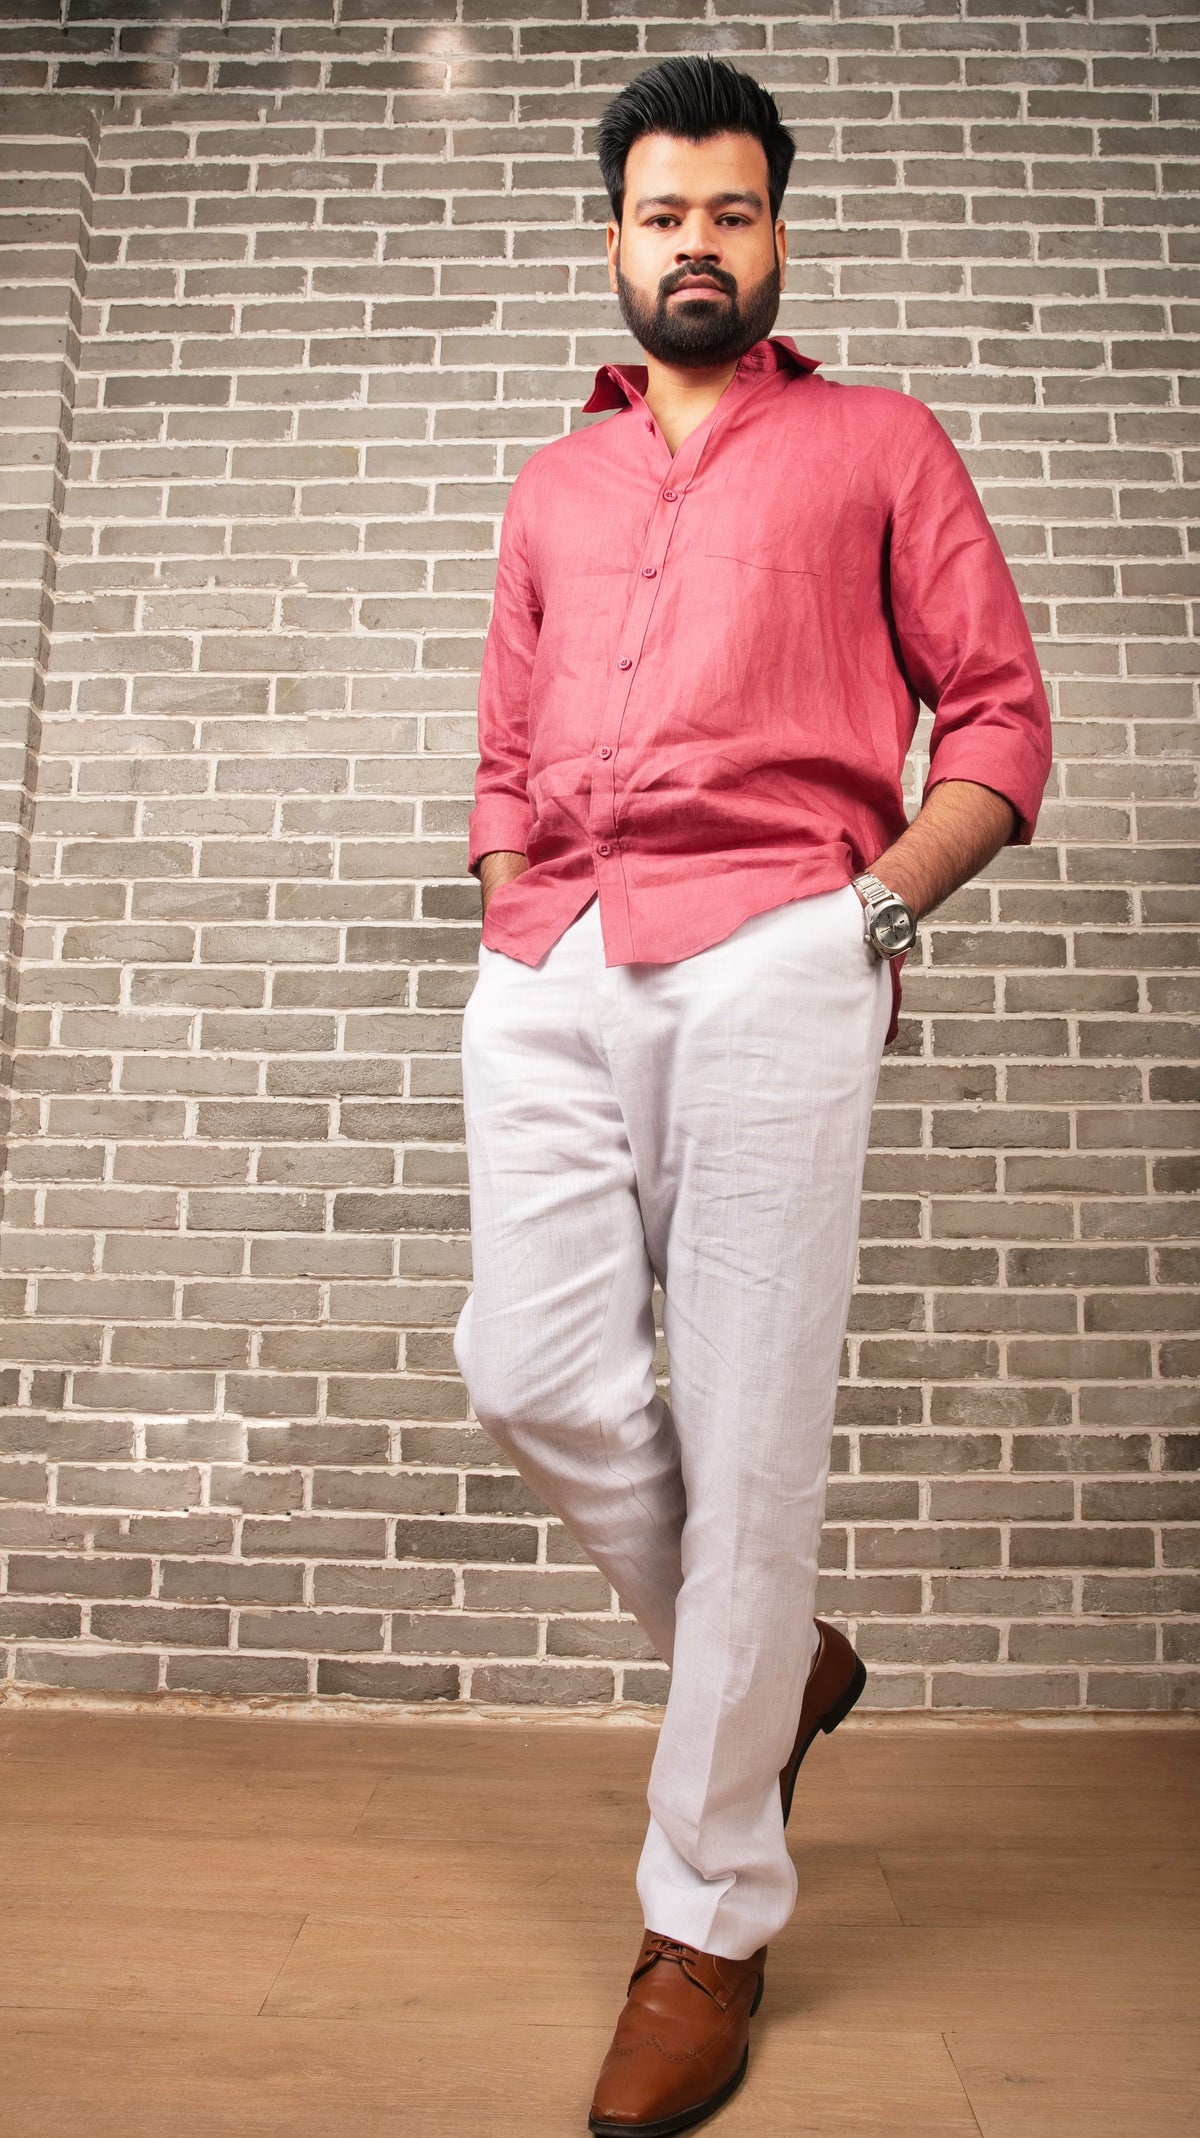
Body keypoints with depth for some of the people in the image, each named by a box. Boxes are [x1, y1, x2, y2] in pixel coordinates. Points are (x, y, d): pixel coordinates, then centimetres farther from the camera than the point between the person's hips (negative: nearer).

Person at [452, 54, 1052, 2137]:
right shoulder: (548, 489, 28)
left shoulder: (877, 443, 17)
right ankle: (780, 1663, 20)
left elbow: (1003, 716, 10)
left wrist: (875, 908, -5)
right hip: (547, 976, 4)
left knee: (748, 1432, -6)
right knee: (531, 1374, -10)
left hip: (770, 962, -4)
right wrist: (514, 910, 11)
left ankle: (709, 1923, 13)